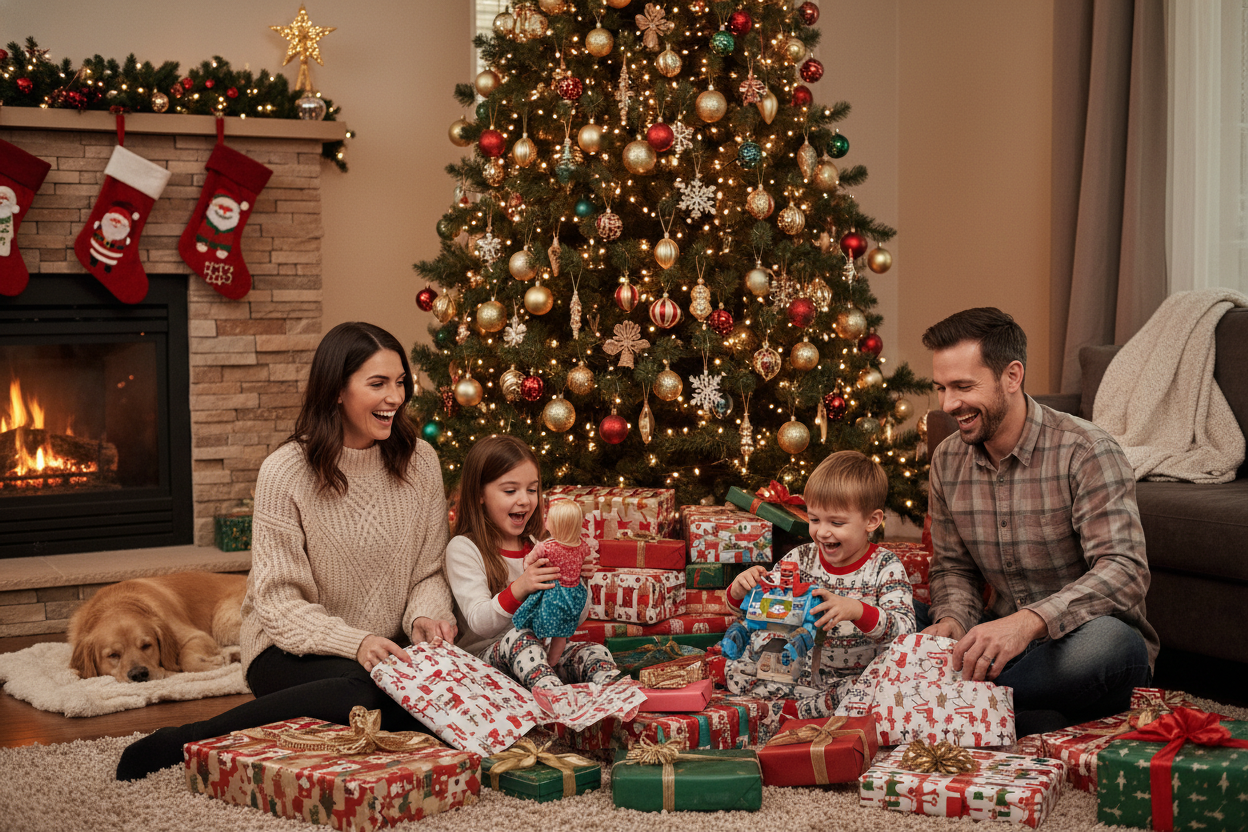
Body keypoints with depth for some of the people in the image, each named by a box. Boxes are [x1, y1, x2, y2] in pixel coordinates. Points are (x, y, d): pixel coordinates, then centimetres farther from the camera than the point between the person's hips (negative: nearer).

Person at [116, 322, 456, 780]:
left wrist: (426, 617, -14)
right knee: (366, 693, -37)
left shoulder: (420, 461, 3)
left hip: (388, 648, 5)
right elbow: (280, 600, -13)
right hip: (293, 652, -5)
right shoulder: (286, 471, -11)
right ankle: (183, 741, -22)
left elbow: (429, 571, 9)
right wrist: (354, 642, -28)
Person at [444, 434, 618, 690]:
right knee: (519, 636, -36)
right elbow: (479, 623, -18)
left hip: (543, 650, 6)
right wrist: (519, 589, -34)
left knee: (595, 652, -20)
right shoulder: (463, 549, -6)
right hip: (484, 655, -6)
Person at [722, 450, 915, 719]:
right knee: (737, 670, -10)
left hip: (857, 676, -4)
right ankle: (833, 705, -11)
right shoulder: (801, 559, -1)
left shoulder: (885, 567, -11)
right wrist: (740, 590, -24)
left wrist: (856, 610, -42)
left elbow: (905, 629, -25)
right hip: (801, 668, 4)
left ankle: (797, 709, -15)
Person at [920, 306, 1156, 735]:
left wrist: (1028, 621, -41)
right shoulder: (947, 460, 4)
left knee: (1108, 643, -40)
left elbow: (1125, 571, -26)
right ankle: (1033, 722, -26)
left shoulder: (1085, 452, -16)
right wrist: (953, 620, -13)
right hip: (1000, 643, 6)